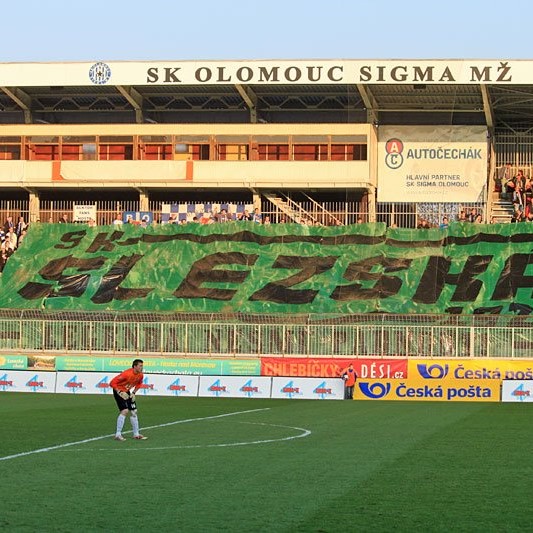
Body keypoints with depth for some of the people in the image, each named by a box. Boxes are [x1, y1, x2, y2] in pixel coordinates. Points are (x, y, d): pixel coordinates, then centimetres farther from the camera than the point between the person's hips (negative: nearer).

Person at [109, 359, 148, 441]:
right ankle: (118, 435, -13)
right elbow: (112, 383, -28)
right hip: (119, 391, -8)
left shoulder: (140, 375, -9)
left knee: (134, 411, 8)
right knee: (125, 411, -20)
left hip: (127, 392, 8)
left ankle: (136, 434, 19)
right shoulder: (127, 374, -31)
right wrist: (120, 393, -30)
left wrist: (133, 393, 2)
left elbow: (139, 383, 15)